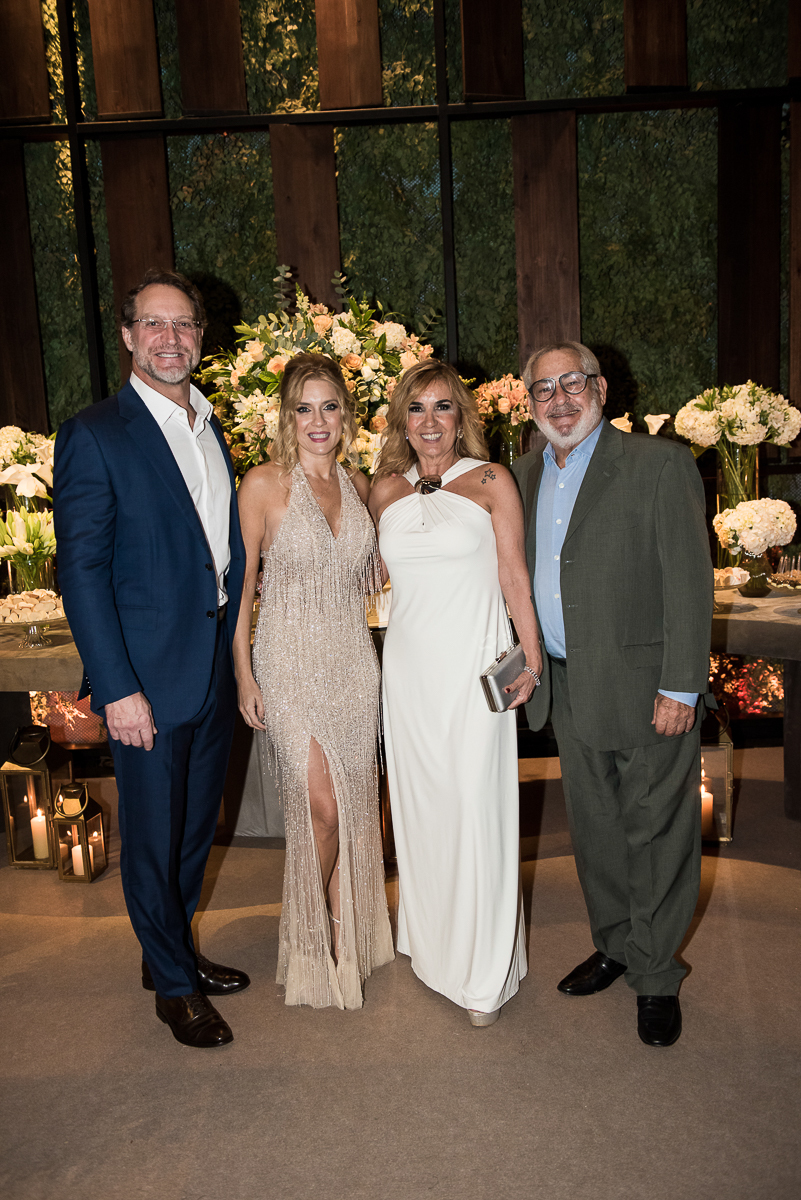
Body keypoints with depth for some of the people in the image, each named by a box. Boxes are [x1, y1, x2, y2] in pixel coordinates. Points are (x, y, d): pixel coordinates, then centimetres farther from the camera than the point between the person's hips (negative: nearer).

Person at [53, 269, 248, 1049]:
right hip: (148, 677, -6)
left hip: (215, 669, 7)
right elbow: (80, 571, -14)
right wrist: (117, 689, -18)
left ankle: (172, 949, 42)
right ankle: (173, 984, 31)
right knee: (153, 837, 10)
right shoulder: (94, 435, -11)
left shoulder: (212, 429, 10)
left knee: (196, 827, 20)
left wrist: (238, 655, 10)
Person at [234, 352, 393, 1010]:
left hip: (355, 660, 5)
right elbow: (240, 585, -5)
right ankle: (309, 937, 22)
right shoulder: (263, 484, -8)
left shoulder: (359, 485, 7)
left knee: (356, 802, 12)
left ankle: (347, 931, 33)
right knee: (322, 809, -5)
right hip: (292, 664, -5)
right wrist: (244, 673, -7)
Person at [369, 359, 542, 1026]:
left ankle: (485, 972, 15)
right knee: (421, 806, 12)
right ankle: (433, 946, 33)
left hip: (475, 668, -4)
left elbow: (515, 577, -2)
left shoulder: (491, 482, -2)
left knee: (476, 809, -2)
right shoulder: (386, 490, 9)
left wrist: (531, 661, -6)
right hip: (409, 665, 4)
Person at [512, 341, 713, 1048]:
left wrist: (680, 688, -16)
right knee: (595, 829, 18)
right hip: (568, 690, 6)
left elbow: (690, 584, -12)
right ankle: (615, 946, 39)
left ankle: (656, 977, 26)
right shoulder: (524, 475, 9)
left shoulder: (661, 466, -9)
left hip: (645, 690, -5)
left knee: (656, 835, 8)